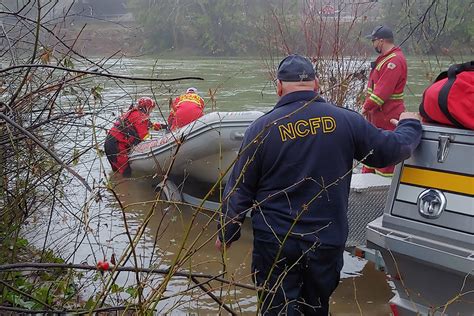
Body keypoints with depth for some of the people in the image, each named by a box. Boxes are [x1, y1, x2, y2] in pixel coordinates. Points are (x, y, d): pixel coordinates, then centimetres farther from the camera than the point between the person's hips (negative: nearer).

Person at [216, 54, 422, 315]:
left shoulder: (261, 128, -10)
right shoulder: (346, 120, -6)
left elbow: (239, 189, -5)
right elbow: (392, 149, 5)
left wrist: (226, 233, 9)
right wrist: (410, 124, 27)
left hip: (275, 244, -2)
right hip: (328, 242, 3)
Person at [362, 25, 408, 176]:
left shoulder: (394, 61, -19)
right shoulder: (384, 57, 14)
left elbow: (383, 90, -25)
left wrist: (367, 107, -17)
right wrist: (367, 105, 8)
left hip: (387, 115, -10)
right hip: (376, 114, 10)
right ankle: (367, 174, 32)